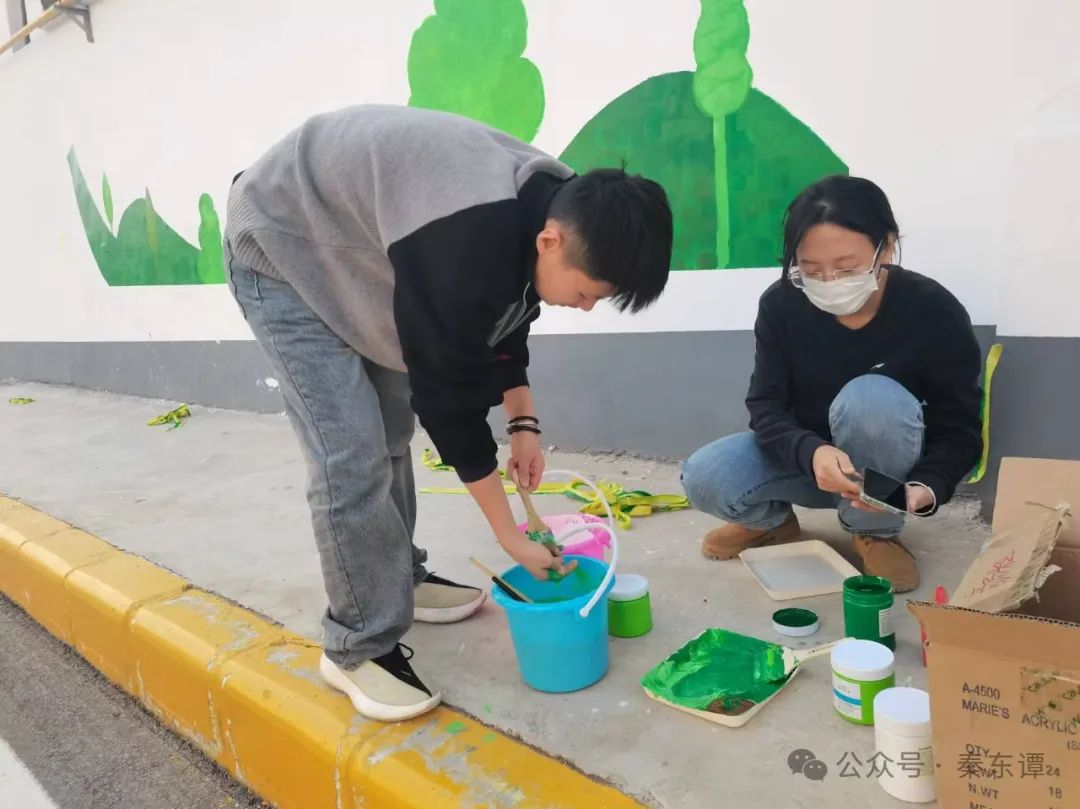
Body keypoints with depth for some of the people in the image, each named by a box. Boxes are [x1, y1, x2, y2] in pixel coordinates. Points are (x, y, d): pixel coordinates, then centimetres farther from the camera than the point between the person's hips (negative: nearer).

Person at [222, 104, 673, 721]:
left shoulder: (553, 204, -11)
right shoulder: (463, 247, -38)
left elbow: (505, 319, 5)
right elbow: (450, 399, -29)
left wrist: (524, 422, -3)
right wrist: (513, 537, -20)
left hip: (351, 248, 9)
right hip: (281, 250, -8)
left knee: (393, 430, 12)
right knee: (352, 454, -14)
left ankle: (399, 579, 29)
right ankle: (360, 647, 2)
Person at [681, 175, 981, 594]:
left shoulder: (933, 311, -21)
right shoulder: (781, 303, -18)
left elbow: (960, 430, -14)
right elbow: (765, 407, -17)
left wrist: (924, 488, -36)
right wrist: (811, 453, -40)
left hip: (888, 468, -1)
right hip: (805, 455, 2)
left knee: (871, 397, -35)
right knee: (704, 477, -25)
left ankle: (874, 531, -8)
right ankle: (772, 521, 10)